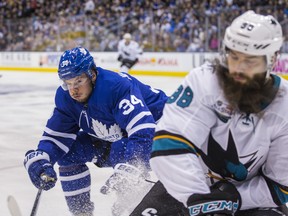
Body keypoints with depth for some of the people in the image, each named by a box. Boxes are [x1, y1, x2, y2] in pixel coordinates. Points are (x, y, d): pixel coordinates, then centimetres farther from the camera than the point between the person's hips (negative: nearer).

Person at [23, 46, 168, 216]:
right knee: (68, 152, -2)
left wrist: (128, 169, -56)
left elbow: (142, 131, -44)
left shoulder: (117, 86, -36)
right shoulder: (65, 97, -11)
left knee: (120, 151, -36)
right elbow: (57, 134, -4)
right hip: (113, 135, 8)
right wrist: (39, 159, -25)